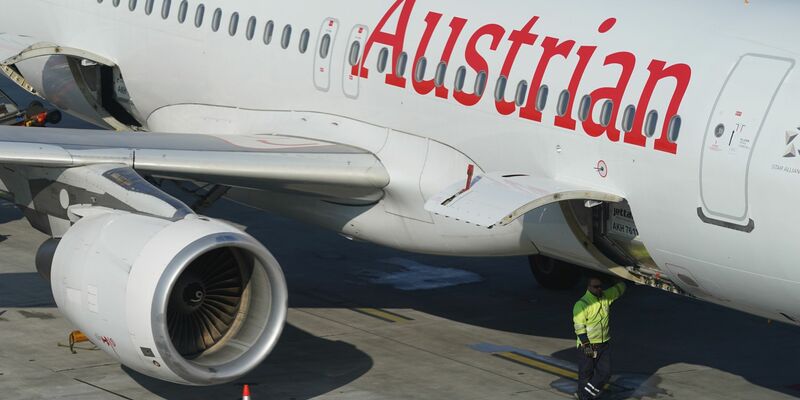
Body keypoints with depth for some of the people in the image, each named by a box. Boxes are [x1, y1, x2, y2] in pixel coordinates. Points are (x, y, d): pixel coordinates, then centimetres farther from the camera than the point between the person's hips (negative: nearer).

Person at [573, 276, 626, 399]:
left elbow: (620, 288, 20)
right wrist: (586, 345, -20)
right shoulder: (582, 304, -15)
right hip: (589, 346, -6)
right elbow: (579, 327, -16)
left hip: (605, 344, 6)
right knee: (586, 375, 3)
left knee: (605, 373, 3)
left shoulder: (606, 297, 4)